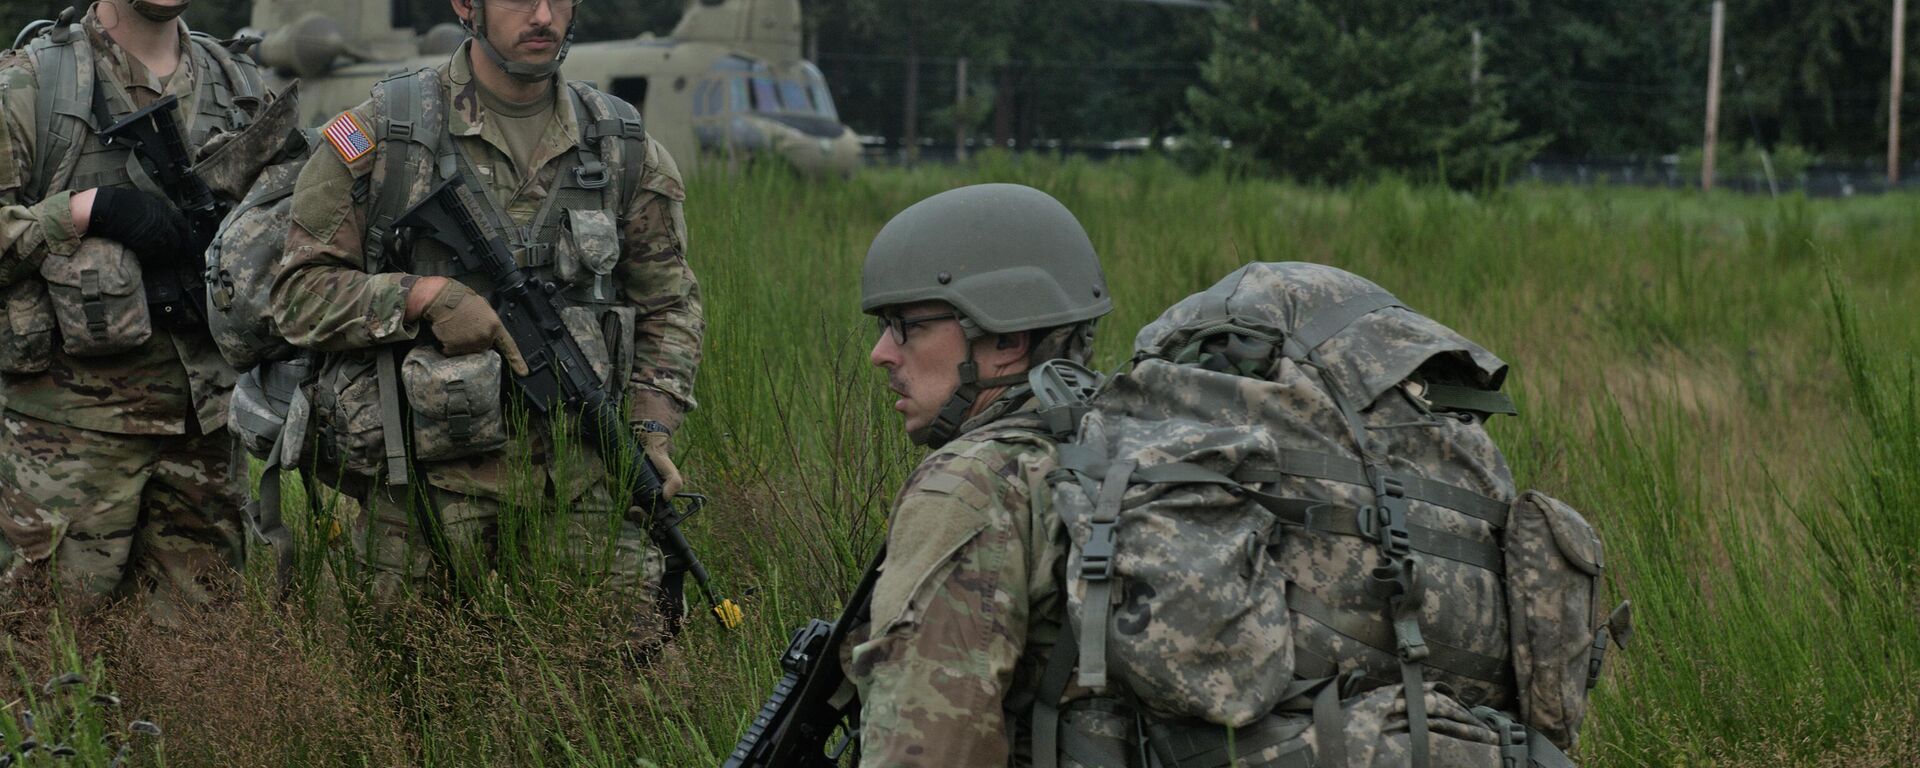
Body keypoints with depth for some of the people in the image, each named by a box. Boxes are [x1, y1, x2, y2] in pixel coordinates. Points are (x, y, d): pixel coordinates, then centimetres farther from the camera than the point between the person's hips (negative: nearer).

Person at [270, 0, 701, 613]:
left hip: (578, 477, 2)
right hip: (425, 485, -2)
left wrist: (652, 433, 1)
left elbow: (669, 308, 15)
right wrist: (423, 298, -16)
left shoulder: (625, 149, 9)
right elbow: (299, 293, 0)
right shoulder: (375, 137, -1)